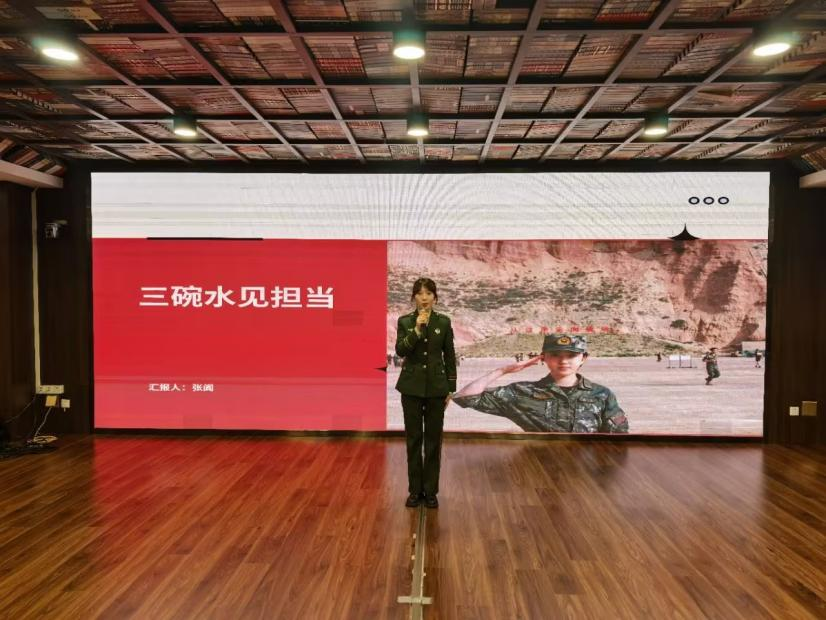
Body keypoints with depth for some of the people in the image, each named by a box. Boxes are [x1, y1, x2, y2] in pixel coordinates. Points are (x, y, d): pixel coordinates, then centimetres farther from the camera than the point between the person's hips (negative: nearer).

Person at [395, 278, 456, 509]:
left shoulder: (444, 322, 1)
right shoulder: (405, 321, 0)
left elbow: (449, 356, 3)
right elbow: (400, 350, -13)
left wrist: (450, 388, 1)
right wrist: (417, 330, -23)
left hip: (436, 385, 0)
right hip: (412, 385, 0)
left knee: (433, 438, 5)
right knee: (413, 438, 6)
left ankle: (430, 490, 17)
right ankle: (415, 490, 18)